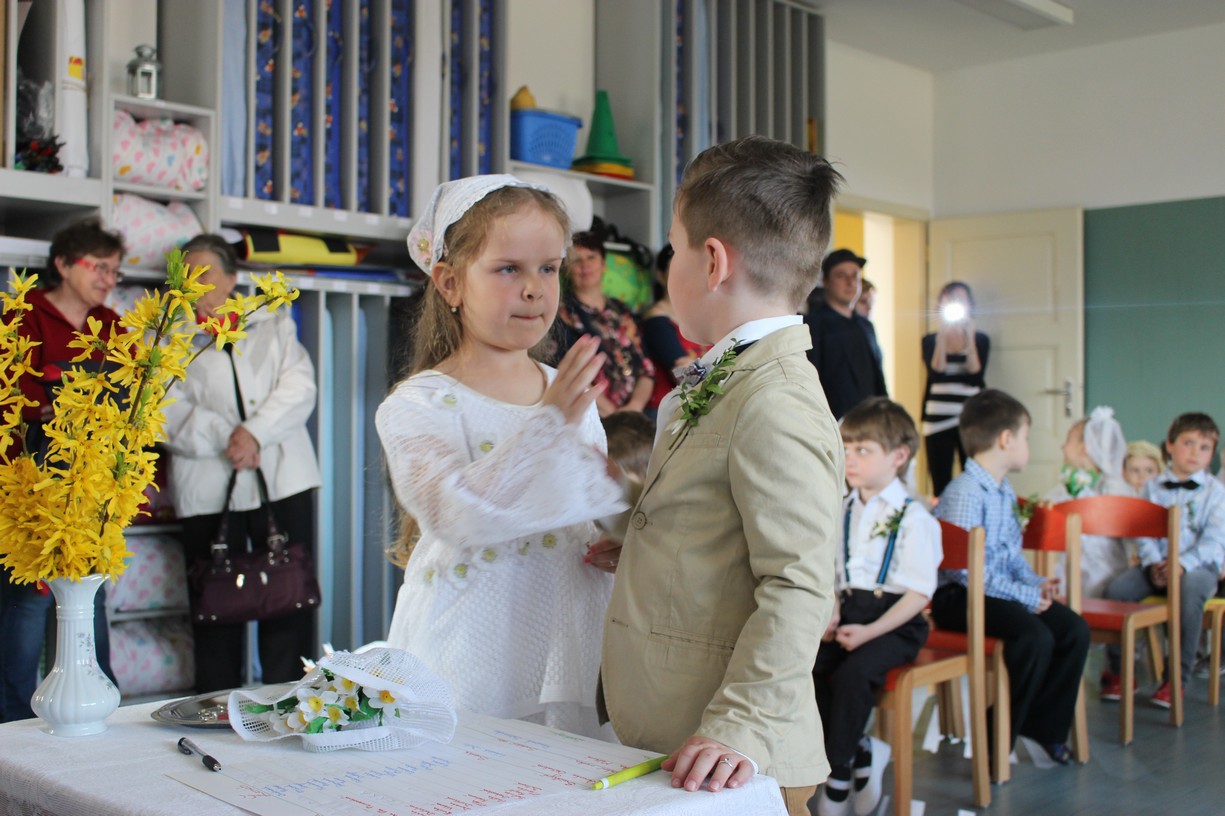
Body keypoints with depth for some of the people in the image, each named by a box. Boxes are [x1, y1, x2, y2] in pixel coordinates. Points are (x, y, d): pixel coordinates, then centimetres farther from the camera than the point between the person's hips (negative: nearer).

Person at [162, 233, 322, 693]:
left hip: (282, 481, 0)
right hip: (207, 489, 0)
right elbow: (167, 414, 0)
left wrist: (256, 431, -13)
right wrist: (224, 437, -15)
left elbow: (299, 386, 1)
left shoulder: (274, 326, 16)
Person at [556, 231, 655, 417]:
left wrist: (635, 406, -4)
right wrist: (613, 414, -13)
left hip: (636, 412, 5)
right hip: (592, 416, -5)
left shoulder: (621, 311, 20)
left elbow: (646, 368, 13)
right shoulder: (564, 312, 4)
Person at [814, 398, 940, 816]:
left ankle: (838, 776, -11)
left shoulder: (913, 518, -7)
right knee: (803, 667, -21)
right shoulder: (842, 511, 13)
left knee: (852, 674, -31)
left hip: (895, 622, -6)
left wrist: (870, 632, -18)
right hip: (849, 613, 6)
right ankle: (862, 752, -4)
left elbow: (919, 592, -11)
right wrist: (831, 612, -2)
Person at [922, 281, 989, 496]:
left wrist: (969, 339, -12)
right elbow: (936, 373, -10)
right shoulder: (930, 341, 8)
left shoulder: (980, 339, 7)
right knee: (940, 486, 0)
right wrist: (942, 338, -11)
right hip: (938, 420, 0)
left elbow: (976, 376, -8)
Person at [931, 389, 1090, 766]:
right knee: (1035, 636, -29)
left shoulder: (1005, 492, 15)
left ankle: (1044, 725, 9)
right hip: (959, 597, -10)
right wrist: (1024, 595, -19)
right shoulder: (963, 492, -17)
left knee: (1075, 630, -4)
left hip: (1003, 590, 10)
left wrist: (1035, 582, 2)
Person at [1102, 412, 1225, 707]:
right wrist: (1153, 564, -17)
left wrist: (1183, 564, -22)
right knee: (1116, 589, -22)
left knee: (1190, 590, -38)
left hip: (1199, 565, -3)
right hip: (1158, 564, 3)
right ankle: (1120, 671, -7)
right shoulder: (1152, 488, 11)